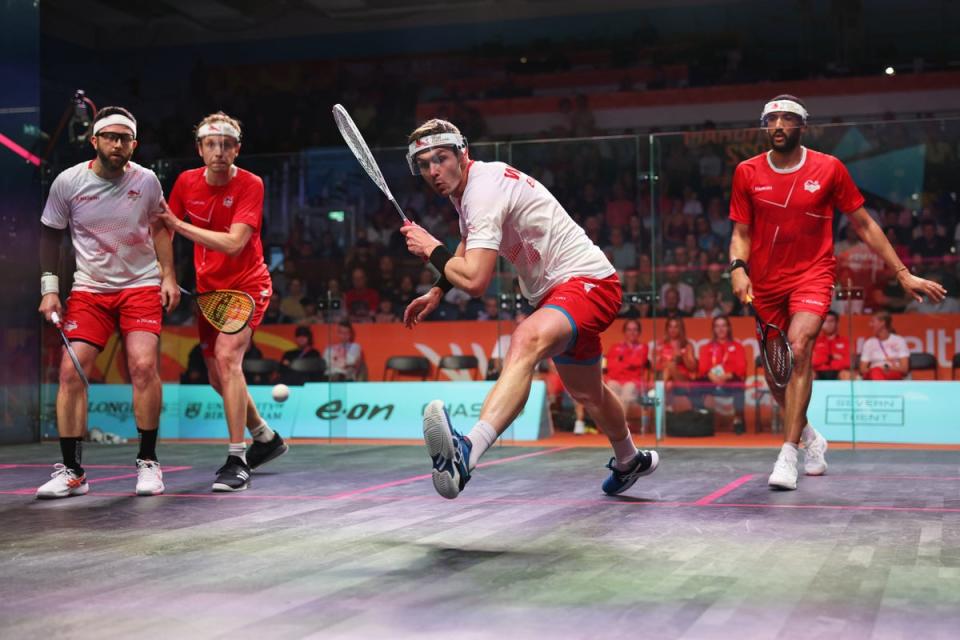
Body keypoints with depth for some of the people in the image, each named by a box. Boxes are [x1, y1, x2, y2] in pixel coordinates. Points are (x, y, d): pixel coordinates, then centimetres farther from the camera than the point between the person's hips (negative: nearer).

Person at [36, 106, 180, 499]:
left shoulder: (147, 181, -4)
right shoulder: (68, 182, -6)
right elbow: (50, 235, 6)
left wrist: (168, 276, 2)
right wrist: (49, 288, -1)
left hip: (142, 285, -1)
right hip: (88, 289, 1)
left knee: (143, 366, -18)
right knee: (71, 371, -11)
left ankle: (148, 462, -4)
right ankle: (71, 471, -1)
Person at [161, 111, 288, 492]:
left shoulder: (250, 185, -16)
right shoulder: (186, 182, -1)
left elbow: (234, 243, -26)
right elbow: (165, 231, 9)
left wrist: (177, 223, -27)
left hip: (247, 285, -6)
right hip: (208, 288, 6)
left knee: (227, 355, -27)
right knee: (218, 378, 11)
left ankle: (237, 460, -24)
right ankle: (266, 437, 36)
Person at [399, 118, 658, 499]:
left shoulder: (484, 189, -21)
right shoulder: (464, 187, 9)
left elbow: (475, 281, -30)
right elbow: (469, 245, 31)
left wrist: (431, 249, -15)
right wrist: (438, 291, 21)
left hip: (587, 283, -11)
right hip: (556, 292, 11)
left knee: (526, 341, -40)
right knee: (587, 393, 28)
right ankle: (629, 461, 56)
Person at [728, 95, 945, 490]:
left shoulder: (829, 168, -3)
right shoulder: (747, 172, 1)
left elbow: (864, 225, 4)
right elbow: (741, 232, 6)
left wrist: (903, 275, 3)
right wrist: (738, 268, -15)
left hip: (813, 274, -3)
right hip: (765, 283, 3)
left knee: (799, 348, -27)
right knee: (774, 372, 8)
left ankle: (789, 454, -23)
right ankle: (810, 437, 36)